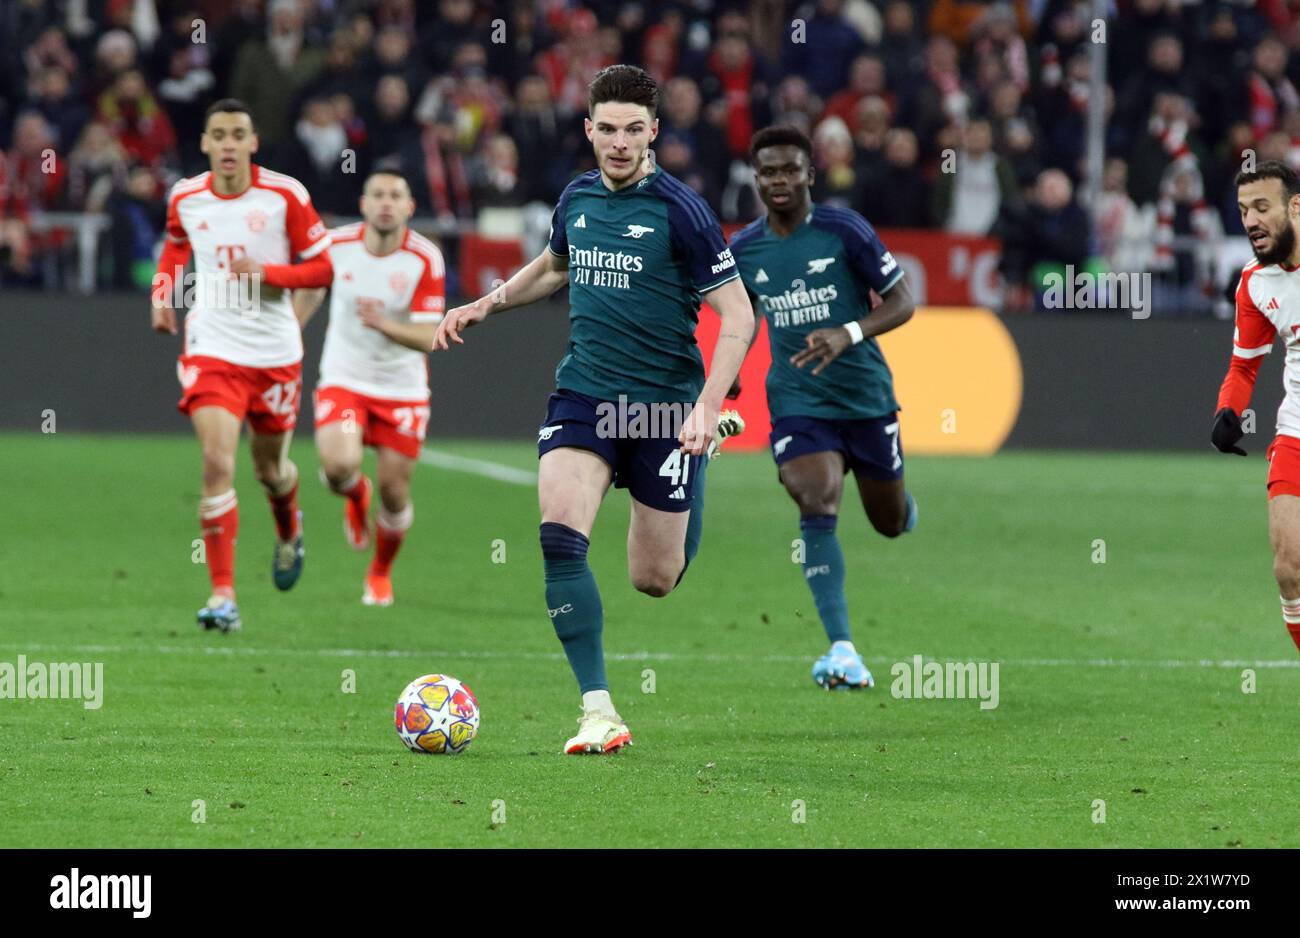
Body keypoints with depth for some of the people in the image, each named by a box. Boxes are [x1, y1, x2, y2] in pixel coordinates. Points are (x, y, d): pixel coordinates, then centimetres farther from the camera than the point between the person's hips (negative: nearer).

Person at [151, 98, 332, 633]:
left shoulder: (285, 196, -8)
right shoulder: (185, 198, 0)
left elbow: (320, 267, -4)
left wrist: (265, 273, -19)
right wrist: (162, 294, 6)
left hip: (274, 353, 0)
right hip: (211, 349, 0)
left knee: (270, 469, 15)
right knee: (217, 463, -18)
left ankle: (289, 530, 53)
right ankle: (223, 594, -17)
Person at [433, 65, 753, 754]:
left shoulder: (679, 210, -12)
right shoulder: (577, 199, 5)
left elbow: (738, 316, -11)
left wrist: (707, 409, -21)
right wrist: (484, 306, 14)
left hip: (664, 405, -4)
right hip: (583, 394, 4)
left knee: (654, 580, 8)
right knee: (559, 537, -20)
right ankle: (598, 710, -15)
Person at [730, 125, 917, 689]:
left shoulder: (843, 230, -10)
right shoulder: (743, 250, 1)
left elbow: (902, 302, -8)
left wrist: (847, 334, -24)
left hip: (866, 396, -1)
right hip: (797, 403, 1)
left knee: (891, 523, 12)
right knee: (817, 505, -23)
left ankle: (906, 511, 55)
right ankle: (842, 652, -26)